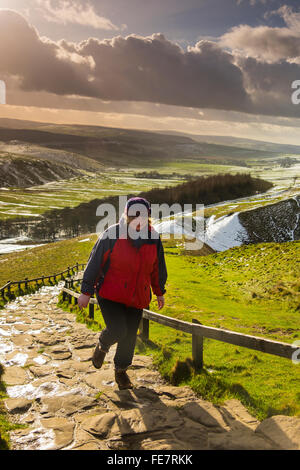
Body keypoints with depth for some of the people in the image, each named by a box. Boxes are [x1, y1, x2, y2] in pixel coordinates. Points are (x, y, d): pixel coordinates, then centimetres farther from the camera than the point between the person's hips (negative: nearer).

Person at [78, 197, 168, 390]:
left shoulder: (154, 238, -1)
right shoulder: (112, 235, -14)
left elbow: (158, 267, 13)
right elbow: (95, 262, -7)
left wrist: (160, 292, 19)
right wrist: (86, 291, -7)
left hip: (137, 297, 4)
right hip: (110, 294, -4)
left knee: (130, 336, 8)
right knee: (117, 331, -15)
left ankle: (121, 370, 32)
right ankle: (103, 346, 22)